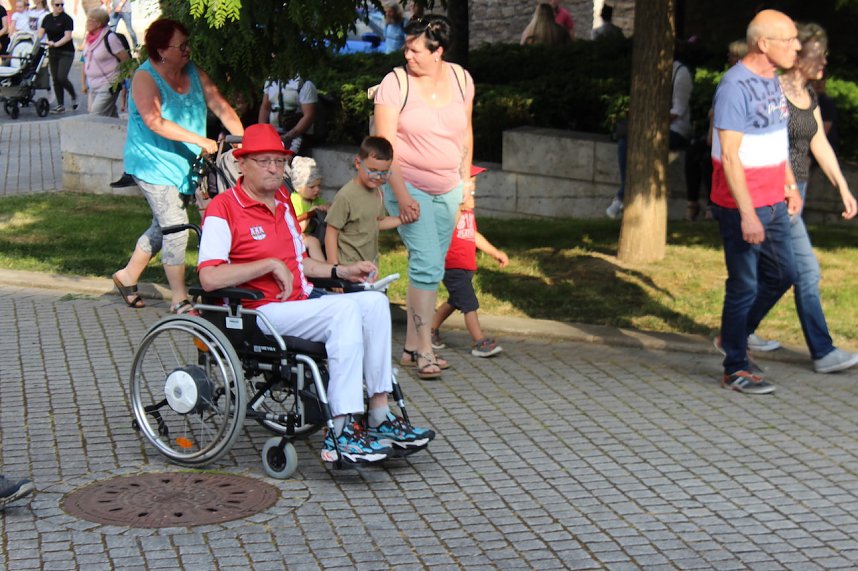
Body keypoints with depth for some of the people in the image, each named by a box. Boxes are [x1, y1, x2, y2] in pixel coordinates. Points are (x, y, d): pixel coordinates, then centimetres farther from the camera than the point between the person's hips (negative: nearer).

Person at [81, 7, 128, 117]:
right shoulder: (89, 38, 9)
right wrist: (84, 83, 17)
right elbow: (86, 62, 16)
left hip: (108, 87, -7)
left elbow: (126, 59, -12)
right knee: (111, 117, 12)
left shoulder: (109, 38, -14)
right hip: (93, 87, 7)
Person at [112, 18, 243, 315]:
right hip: (152, 161, -7)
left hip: (180, 164, 7)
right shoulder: (145, 77, -15)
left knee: (162, 227, 16)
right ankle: (179, 300, -6)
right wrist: (199, 140, -33)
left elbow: (220, 106, -3)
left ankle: (127, 276, 35)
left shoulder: (194, 73, 4)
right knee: (176, 226, -14)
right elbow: (155, 122, -27)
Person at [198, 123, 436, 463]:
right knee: (345, 310, -28)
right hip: (259, 314, -9)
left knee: (375, 301, -11)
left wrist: (341, 271, 15)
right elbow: (209, 278, -21)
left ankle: (379, 418, -13)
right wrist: (271, 264, -19)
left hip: (301, 302, 9)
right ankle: (341, 435, -32)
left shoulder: (282, 201, 19)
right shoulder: (223, 208, -8)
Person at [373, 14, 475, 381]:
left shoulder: (461, 79, 2)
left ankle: (411, 347, 16)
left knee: (431, 266, 7)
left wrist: (465, 180, 13)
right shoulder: (394, 83, -11)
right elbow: (385, 146, -14)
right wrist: (402, 196, -20)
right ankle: (424, 350, -10)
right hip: (408, 185, -5)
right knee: (427, 263, -14)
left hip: (448, 189, 5)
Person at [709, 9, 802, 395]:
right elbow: (730, 156, -22)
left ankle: (734, 336, 33)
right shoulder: (736, 87, -20)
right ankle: (735, 370, 13)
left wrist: (790, 184, 16)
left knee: (782, 274, 16)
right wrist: (747, 214, -24)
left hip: (773, 203, 9)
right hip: (742, 207, -9)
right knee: (745, 286, 1)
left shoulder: (772, 80, 8)